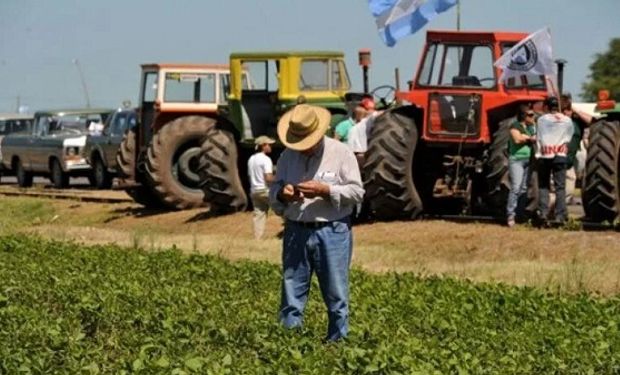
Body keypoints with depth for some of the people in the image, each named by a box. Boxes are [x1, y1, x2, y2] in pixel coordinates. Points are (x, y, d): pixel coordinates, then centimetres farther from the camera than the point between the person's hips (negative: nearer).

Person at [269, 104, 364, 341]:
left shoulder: (341, 153, -3)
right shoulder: (288, 157, 9)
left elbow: (357, 192, -7)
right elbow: (273, 190, 15)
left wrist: (325, 190, -19)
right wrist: (282, 194, -9)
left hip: (332, 232, -3)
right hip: (296, 232, 3)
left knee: (336, 295, 3)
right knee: (292, 294, 6)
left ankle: (338, 343, 13)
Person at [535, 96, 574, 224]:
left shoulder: (541, 119, 1)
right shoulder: (567, 120, 5)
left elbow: (538, 139, 0)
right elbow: (569, 138, 7)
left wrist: (538, 154, 5)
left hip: (544, 157, 0)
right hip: (560, 156, 0)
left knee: (543, 186, 9)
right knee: (560, 187, 1)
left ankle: (543, 213, -1)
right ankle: (560, 216, -4)